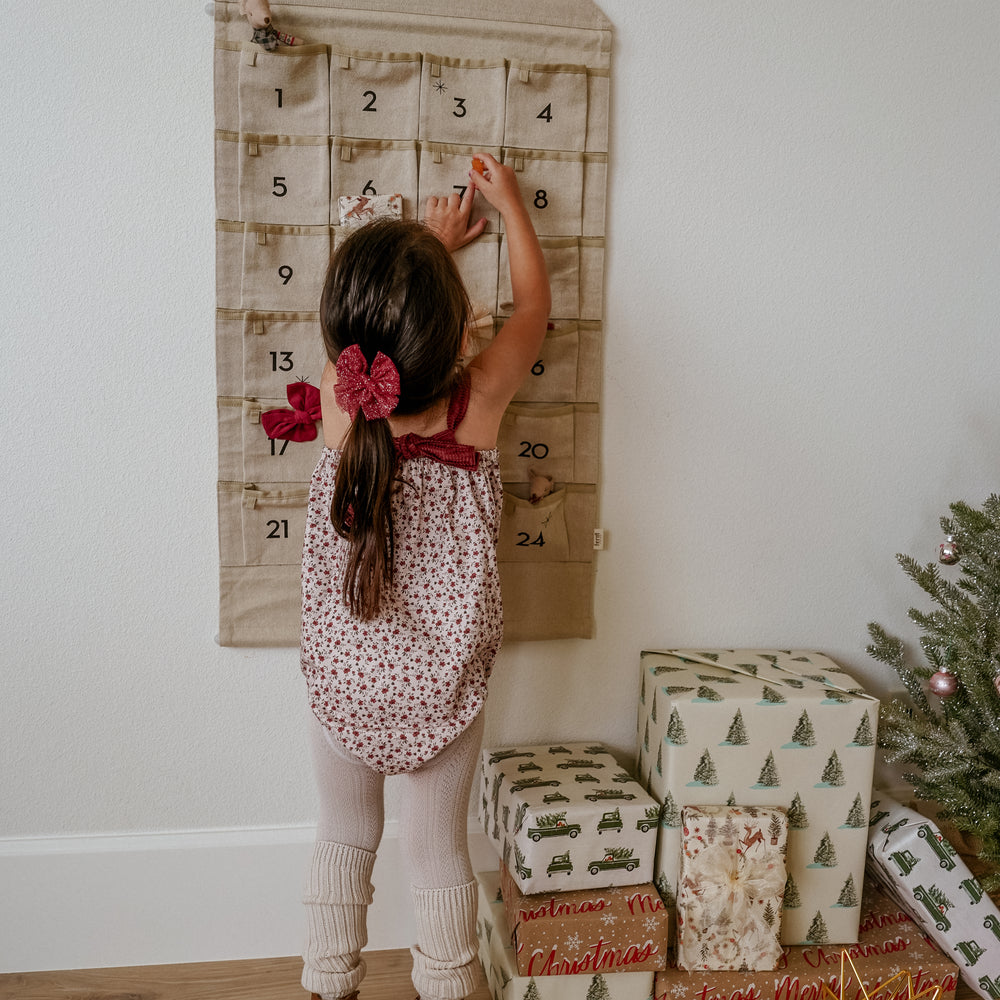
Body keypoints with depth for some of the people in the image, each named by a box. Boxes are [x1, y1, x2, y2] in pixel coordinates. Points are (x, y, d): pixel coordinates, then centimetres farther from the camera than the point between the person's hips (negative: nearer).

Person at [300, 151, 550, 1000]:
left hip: (342, 681, 1)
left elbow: (379, 331, 5)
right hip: (444, 686, -1)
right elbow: (533, 305, 0)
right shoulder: (480, 403, -20)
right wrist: (511, 204, 14)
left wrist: (430, 243, 20)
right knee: (439, 852, 19)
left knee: (345, 839, 24)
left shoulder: (341, 399, -18)